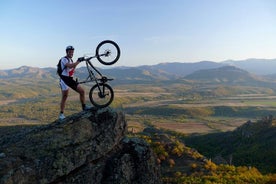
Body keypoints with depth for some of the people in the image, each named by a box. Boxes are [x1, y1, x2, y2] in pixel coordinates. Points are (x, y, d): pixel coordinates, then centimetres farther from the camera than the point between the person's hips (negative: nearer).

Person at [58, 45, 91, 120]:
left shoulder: (71, 60, 17)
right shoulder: (64, 59, -10)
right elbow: (69, 66, -30)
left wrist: (77, 62, 4)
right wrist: (78, 61, -31)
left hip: (71, 79, 8)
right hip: (64, 80, -7)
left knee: (82, 91, -2)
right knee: (64, 97, -7)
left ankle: (84, 106, 11)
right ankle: (61, 114, 3)